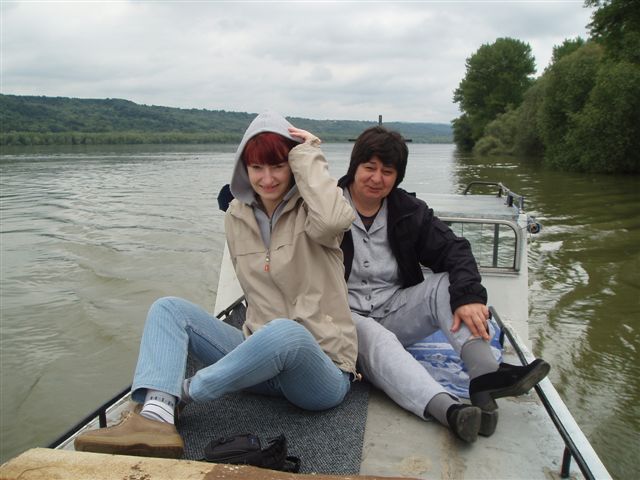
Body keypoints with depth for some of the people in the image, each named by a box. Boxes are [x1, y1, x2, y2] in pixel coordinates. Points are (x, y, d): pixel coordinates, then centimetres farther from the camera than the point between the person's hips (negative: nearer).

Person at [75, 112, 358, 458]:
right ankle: (155, 416, -28)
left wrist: (308, 156, -21)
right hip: (263, 353, 6)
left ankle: (184, 391, -17)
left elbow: (333, 221, -33)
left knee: (284, 333, -40)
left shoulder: (309, 207, -7)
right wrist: (255, 338, 5)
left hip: (323, 369, -5)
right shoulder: (237, 217, 7)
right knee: (169, 308, -3)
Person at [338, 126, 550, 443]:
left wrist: (469, 297, -25)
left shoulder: (409, 212, 4)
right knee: (377, 340, -36)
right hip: (347, 318, -4)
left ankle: (484, 373, -34)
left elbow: (453, 250, -6)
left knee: (447, 283, -16)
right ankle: (449, 410, -55)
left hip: (394, 313, 5)